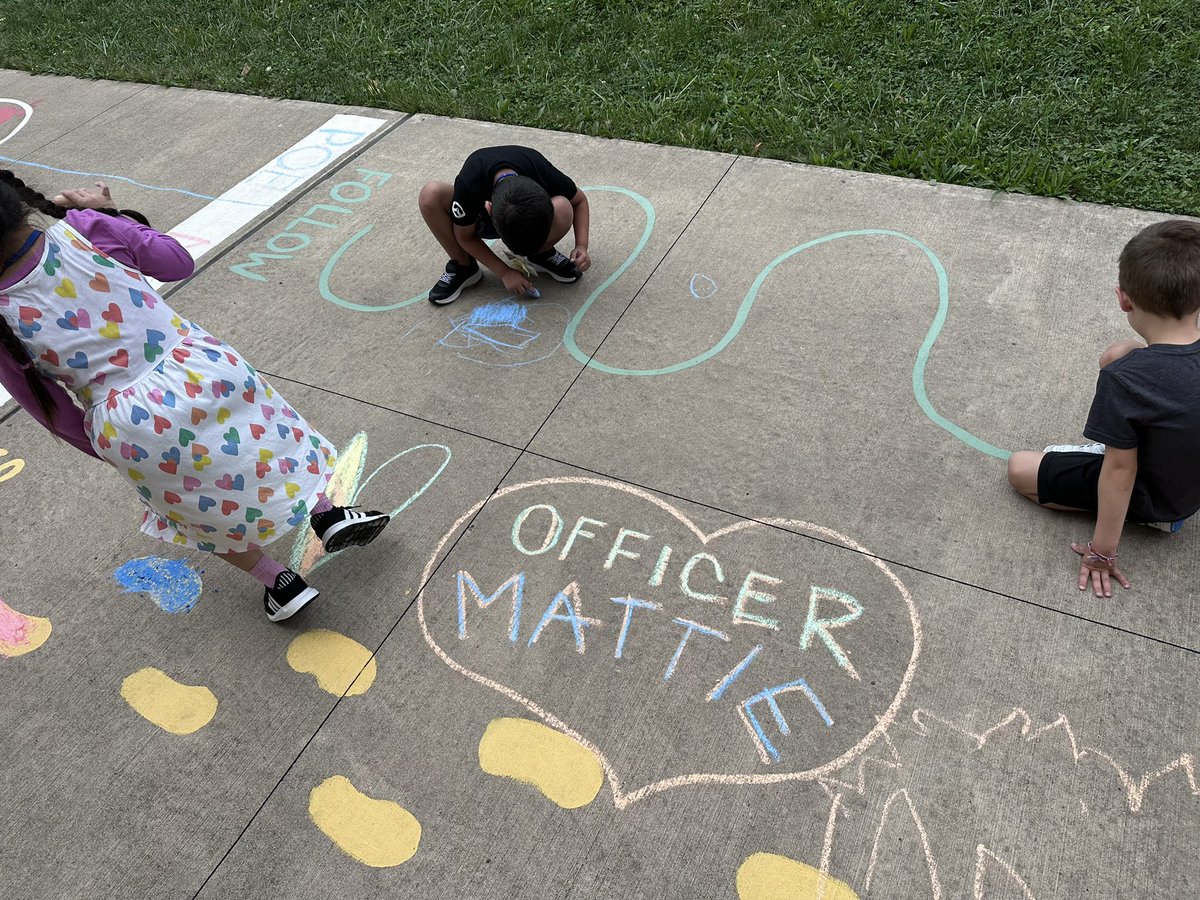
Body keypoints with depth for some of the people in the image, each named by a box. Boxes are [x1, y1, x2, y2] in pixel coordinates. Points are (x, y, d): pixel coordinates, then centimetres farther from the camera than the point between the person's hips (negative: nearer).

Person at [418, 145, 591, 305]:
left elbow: (580, 200, -13)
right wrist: (505, 272, -22)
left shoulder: (545, 174, -35)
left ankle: (542, 255, -2)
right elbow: (465, 236, -19)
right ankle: (463, 267, -7)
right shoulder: (468, 186, -38)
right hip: (482, 220, 0)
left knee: (562, 209, -35)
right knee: (431, 195, -30)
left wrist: (582, 246, -27)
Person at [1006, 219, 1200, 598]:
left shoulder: (1123, 381, -35)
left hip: (1152, 496, -6)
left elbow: (1120, 471, -26)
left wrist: (1102, 551, -14)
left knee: (1019, 469, 2)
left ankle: (1150, 517, 2)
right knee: (1117, 355, 7)